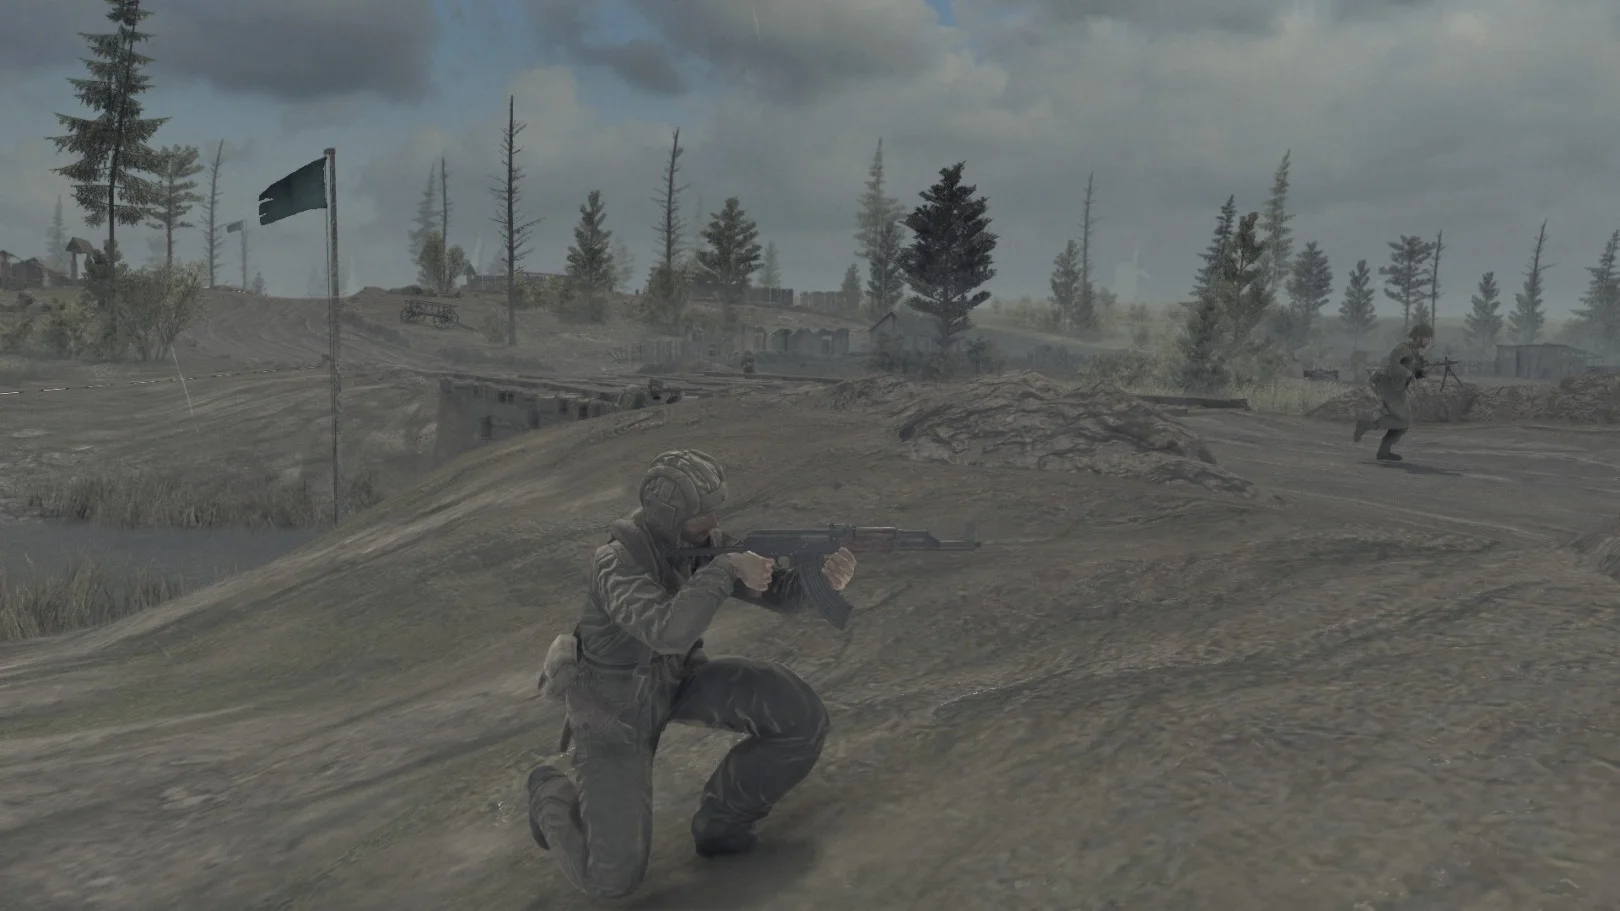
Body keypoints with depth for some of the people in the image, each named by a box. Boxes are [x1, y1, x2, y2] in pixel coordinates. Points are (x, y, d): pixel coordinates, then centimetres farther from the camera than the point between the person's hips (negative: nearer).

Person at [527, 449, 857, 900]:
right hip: (615, 709, -6)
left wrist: (825, 577, -30)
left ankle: (720, 821, 6)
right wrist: (726, 570, -41)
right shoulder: (618, 562, -32)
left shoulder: (704, 543, -12)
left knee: (802, 717, -15)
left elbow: (778, 592, -10)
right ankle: (551, 790, 19)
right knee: (612, 876, -13)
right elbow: (667, 632, -48)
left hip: (678, 680, 6)